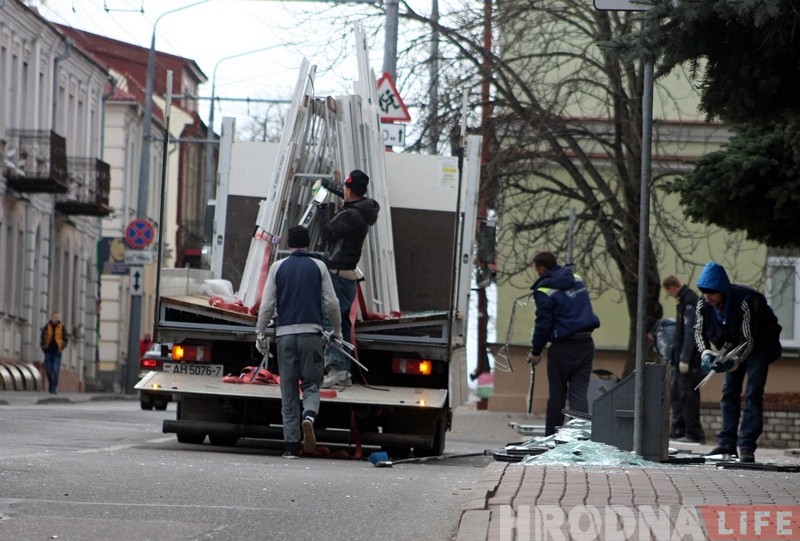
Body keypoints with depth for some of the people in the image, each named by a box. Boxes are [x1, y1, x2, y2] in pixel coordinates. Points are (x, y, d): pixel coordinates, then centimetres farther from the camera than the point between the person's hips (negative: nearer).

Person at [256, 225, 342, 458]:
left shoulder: (278, 268, 7)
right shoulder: (318, 266, 6)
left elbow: (267, 305, 3)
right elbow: (331, 303, 5)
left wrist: (260, 334, 9)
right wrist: (337, 330, 18)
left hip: (285, 334, 1)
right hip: (311, 332, -1)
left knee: (289, 391, 4)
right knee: (311, 384, 7)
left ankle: (291, 445, 0)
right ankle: (309, 416, -26)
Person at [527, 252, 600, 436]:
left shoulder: (544, 291, -12)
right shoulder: (577, 279, 10)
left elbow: (543, 324, -10)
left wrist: (536, 351, 1)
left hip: (563, 347, -5)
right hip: (586, 343, 5)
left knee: (557, 394, 7)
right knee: (579, 392, 1)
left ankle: (551, 436, 14)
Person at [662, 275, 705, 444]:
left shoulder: (690, 302, -15)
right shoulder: (684, 300, 15)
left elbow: (690, 332, -21)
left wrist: (684, 359, -22)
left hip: (690, 359, -10)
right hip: (681, 358, 10)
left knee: (688, 394, -9)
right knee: (676, 393, 13)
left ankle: (694, 433, -7)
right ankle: (678, 430, 17)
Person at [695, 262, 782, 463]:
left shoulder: (745, 301, -35)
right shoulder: (704, 304, -17)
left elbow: (749, 340, -31)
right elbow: (699, 331, -2)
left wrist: (734, 362, -42)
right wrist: (706, 353, -20)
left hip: (759, 345, -6)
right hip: (734, 346, 6)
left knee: (753, 393, -14)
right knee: (729, 392, 2)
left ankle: (746, 446, -18)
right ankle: (727, 443, 5)